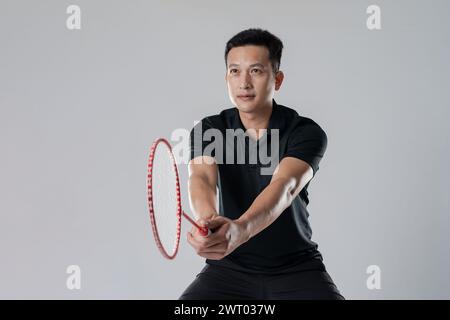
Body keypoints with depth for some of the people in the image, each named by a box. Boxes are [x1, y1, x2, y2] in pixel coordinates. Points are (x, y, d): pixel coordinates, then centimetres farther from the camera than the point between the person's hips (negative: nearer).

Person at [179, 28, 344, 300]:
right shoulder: (208, 130, -4)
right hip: (228, 267, 1)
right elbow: (202, 178, -23)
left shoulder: (307, 133, -12)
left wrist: (239, 229, -49)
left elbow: (283, 187, -29)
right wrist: (209, 220, -47)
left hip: (297, 269, -1)